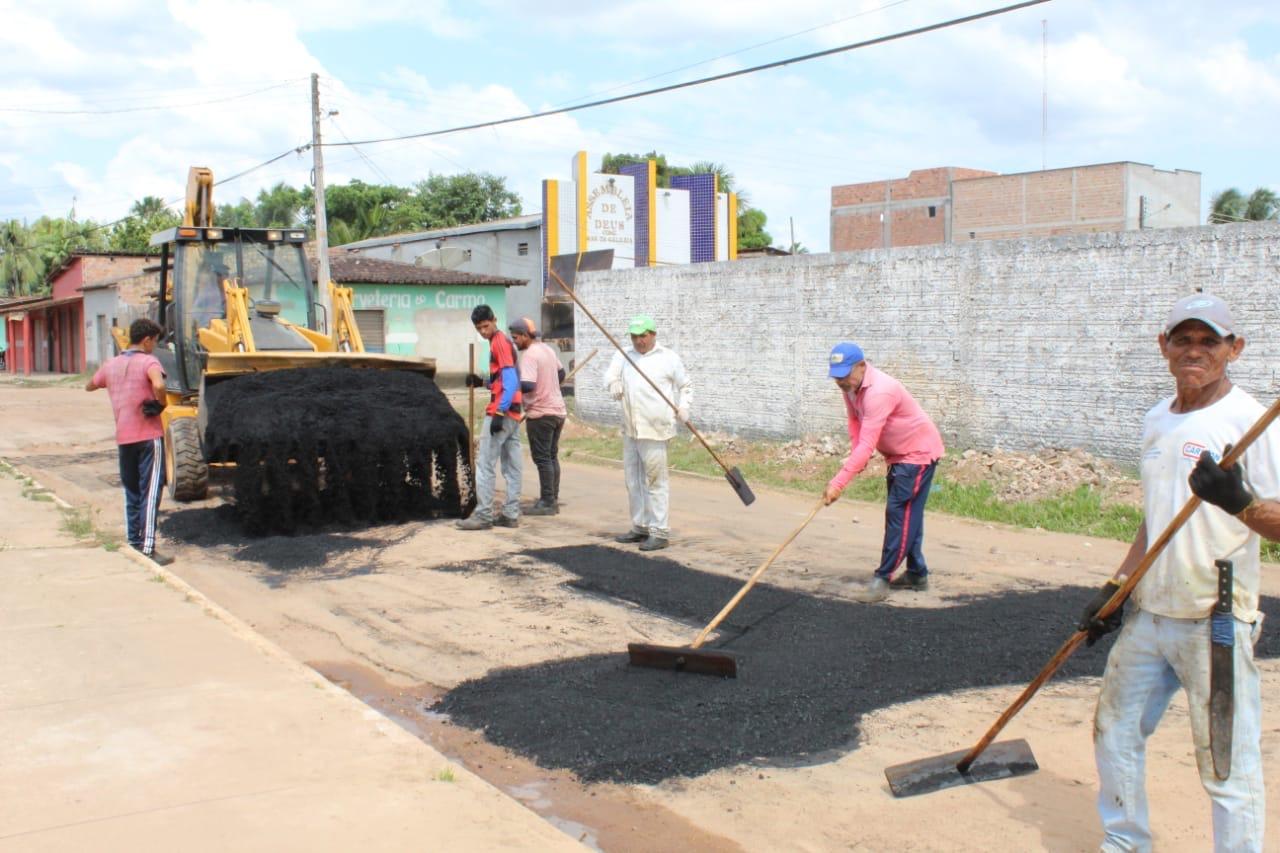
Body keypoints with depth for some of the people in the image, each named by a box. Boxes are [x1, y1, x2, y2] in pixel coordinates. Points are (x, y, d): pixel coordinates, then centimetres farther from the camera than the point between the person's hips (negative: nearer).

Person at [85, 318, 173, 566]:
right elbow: (158, 385, -31)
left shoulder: (111, 365, 10)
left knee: (131, 492, 17)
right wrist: (161, 404, -13)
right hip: (149, 436, -6)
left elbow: (89, 387, 28)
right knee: (150, 493, -5)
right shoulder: (148, 361, -9)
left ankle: (134, 542, 23)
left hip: (123, 438, 6)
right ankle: (148, 548, -9)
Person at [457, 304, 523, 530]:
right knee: (512, 466, 8)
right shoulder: (505, 341, 18)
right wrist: (482, 382, 10)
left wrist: (499, 413, -24)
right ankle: (511, 514, 11)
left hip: (502, 412, -10)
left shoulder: (499, 342, -11)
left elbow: (510, 380, -19)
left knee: (485, 464, -6)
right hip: (514, 412, 10)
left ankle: (483, 515, -5)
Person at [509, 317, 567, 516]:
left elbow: (528, 385, -28)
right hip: (558, 410, 9)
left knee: (542, 458, -4)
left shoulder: (529, 354, -17)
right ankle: (553, 500, 18)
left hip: (540, 414, -9)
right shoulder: (548, 349, 11)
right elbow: (561, 373, 26)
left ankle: (547, 502, -2)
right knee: (552, 456, 14)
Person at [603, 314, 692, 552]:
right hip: (629, 430, 6)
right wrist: (614, 385, -21)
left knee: (654, 481, -6)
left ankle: (659, 532, -2)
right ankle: (640, 527, 24)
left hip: (654, 430, -6)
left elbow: (686, 385, 10)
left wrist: (683, 407, -5)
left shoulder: (668, 358, 1)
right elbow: (610, 376, 1)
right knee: (633, 481, 13)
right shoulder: (623, 356, 13)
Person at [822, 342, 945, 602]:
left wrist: (837, 483, -42)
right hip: (899, 454, 9)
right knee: (907, 514, 14)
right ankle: (916, 574, 25)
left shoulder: (879, 392, -35)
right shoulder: (849, 386, -6)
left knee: (900, 513, -13)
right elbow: (854, 421, 7)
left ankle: (882, 580, -12)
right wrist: (856, 459, -9)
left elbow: (866, 446, -39)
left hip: (918, 453, -9)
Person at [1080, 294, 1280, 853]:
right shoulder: (1158, 419, 11)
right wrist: (1115, 587, 15)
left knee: (1228, 764, -4)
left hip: (1216, 622, -8)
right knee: (1115, 729, 17)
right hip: (1149, 613, 8)